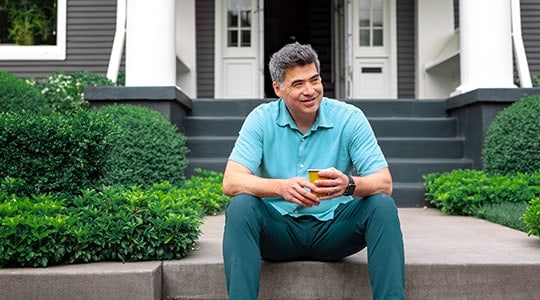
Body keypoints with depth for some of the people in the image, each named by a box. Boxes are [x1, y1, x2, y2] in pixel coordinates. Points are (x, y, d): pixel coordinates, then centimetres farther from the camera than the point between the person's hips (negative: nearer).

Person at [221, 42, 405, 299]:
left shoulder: (349, 118, -5)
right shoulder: (262, 119, -5)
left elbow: (384, 183, -11)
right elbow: (231, 182, -15)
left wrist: (349, 184, -35)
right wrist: (281, 187, -35)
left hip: (333, 229, 1)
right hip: (279, 229, 0)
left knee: (383, 206, -24)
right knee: (240, 206, -29)